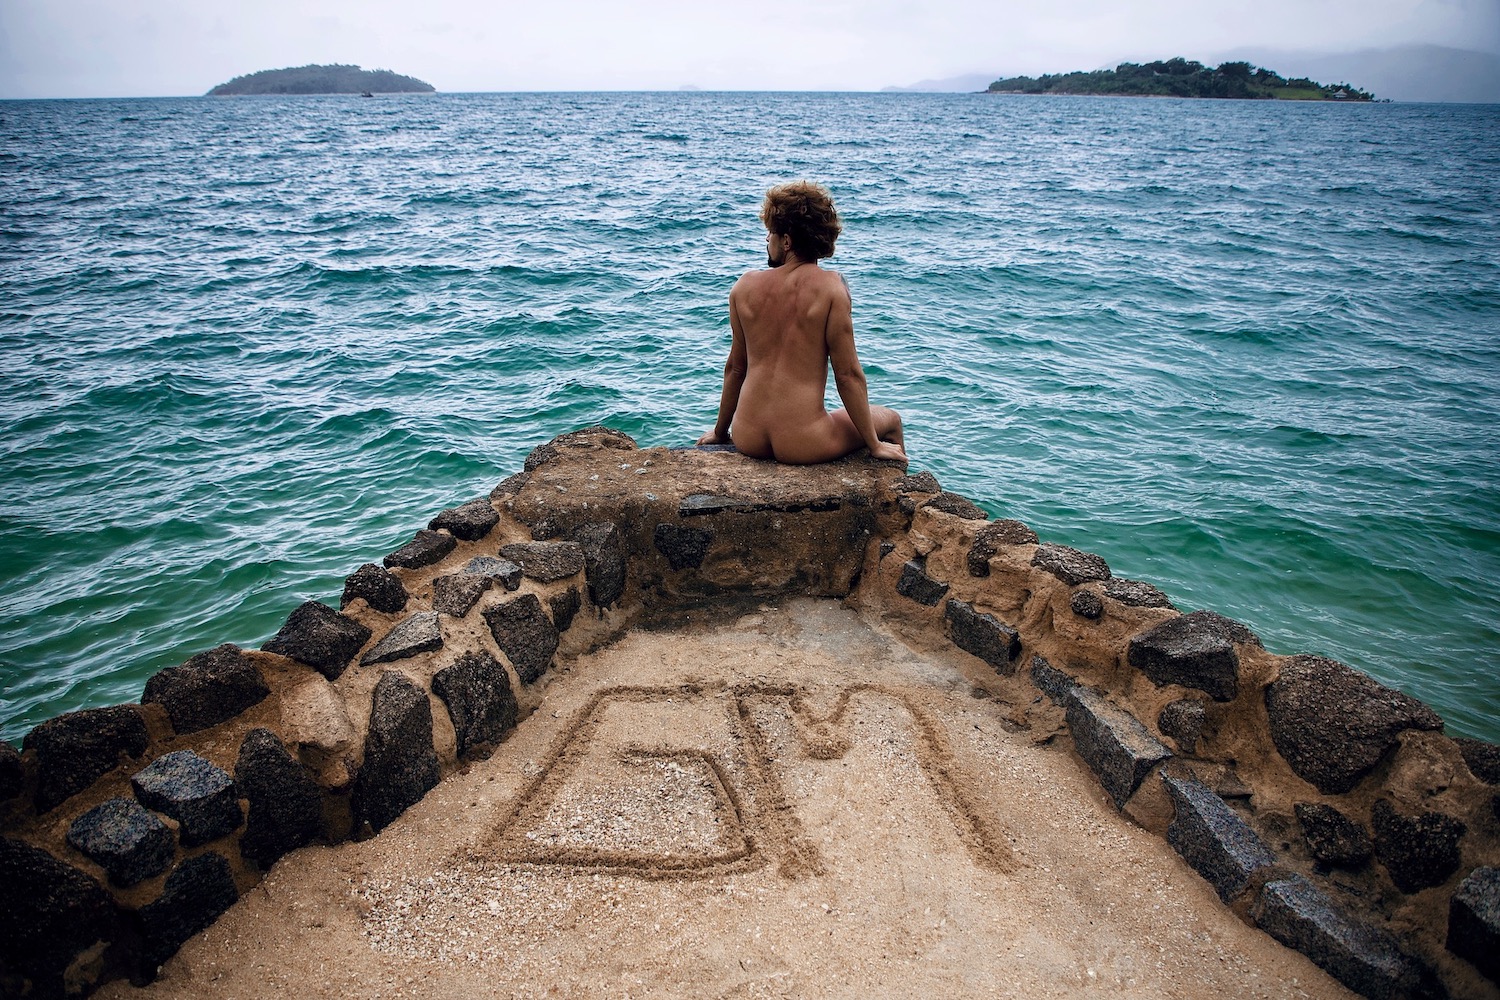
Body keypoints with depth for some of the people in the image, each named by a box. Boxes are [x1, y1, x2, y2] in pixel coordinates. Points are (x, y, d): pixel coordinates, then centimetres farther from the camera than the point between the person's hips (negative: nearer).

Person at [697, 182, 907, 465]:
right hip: (802, 443, -4)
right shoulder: (830, 286, -11)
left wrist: (720, 432, 22)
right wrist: (874, 445, 0)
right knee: (890, 419, 24)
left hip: (748, 439, 4)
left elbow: (734, 368, 9)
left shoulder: (745, 285, 0)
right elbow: (848, 374, -10)